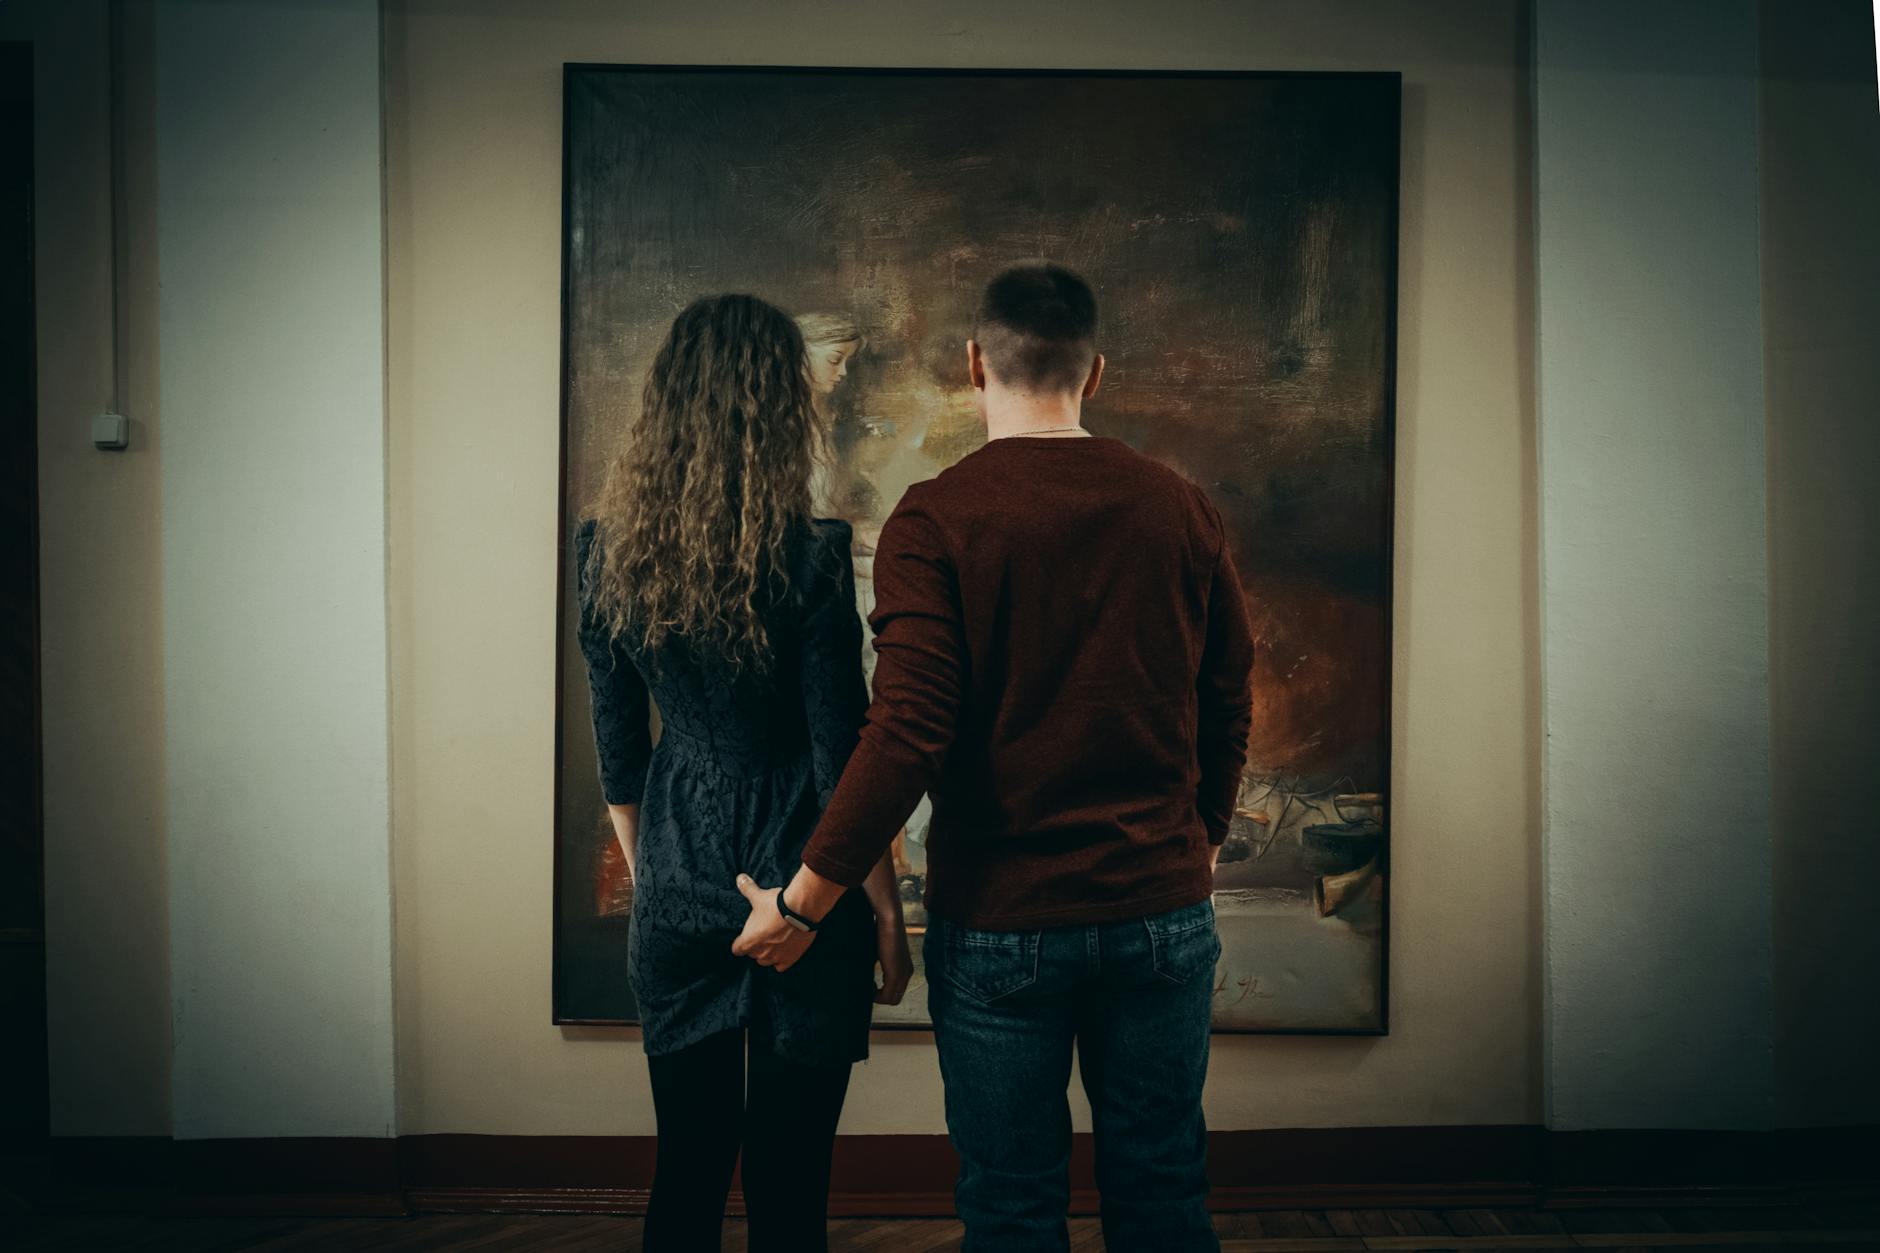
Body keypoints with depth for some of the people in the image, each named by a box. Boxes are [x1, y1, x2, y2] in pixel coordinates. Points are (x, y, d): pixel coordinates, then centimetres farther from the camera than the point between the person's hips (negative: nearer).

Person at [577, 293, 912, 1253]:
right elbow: (843, 761, -12)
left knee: (686, 1167, 18)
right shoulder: (809, 559, -15)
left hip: (675, 896, 4)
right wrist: (887, 912, -1)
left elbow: (617, 750, 6)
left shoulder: (606, 550, -1)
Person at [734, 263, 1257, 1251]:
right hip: (1163, 909, 3)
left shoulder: (935, 519, -11)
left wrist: (804, 900, -8)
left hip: (998, 920, -3)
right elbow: (1230, 705, 8)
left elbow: (908, 733, -18)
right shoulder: (1182, 510, 1)